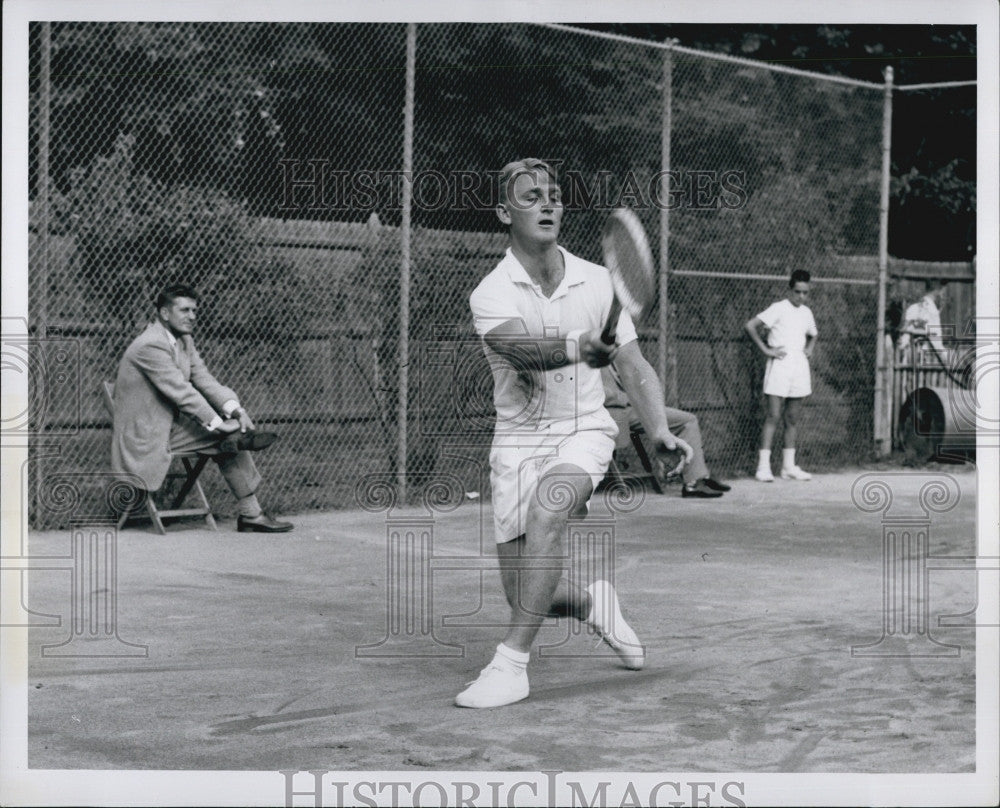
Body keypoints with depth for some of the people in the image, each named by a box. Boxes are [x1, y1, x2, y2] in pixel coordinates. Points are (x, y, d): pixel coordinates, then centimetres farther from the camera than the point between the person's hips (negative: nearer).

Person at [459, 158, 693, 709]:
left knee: (547, 507, -33)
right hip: (518, 440, 0)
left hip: (583, 431, 0)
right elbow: (525, 349, -30)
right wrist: (579, 347, -50)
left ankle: (511, 664, -27)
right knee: (524, 596, -4)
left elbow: (633, 368, 4)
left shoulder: (597, 283, 1)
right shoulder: (490, 295, -9)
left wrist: (659, 431, -12)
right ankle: (592, 603, 33)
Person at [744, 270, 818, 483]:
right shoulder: (778, 308, -5)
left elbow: (812, 335, 33)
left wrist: (809, 349, 13)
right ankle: (763, 466, -10)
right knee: (773, 416, -10)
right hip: (779, 367, -6)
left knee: (792, 419, 7)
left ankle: (789, 467, 11)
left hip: (800, 369, 6)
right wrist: (766, 350, -12)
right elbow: (750, 326, -12)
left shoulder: (806, 312, 14)